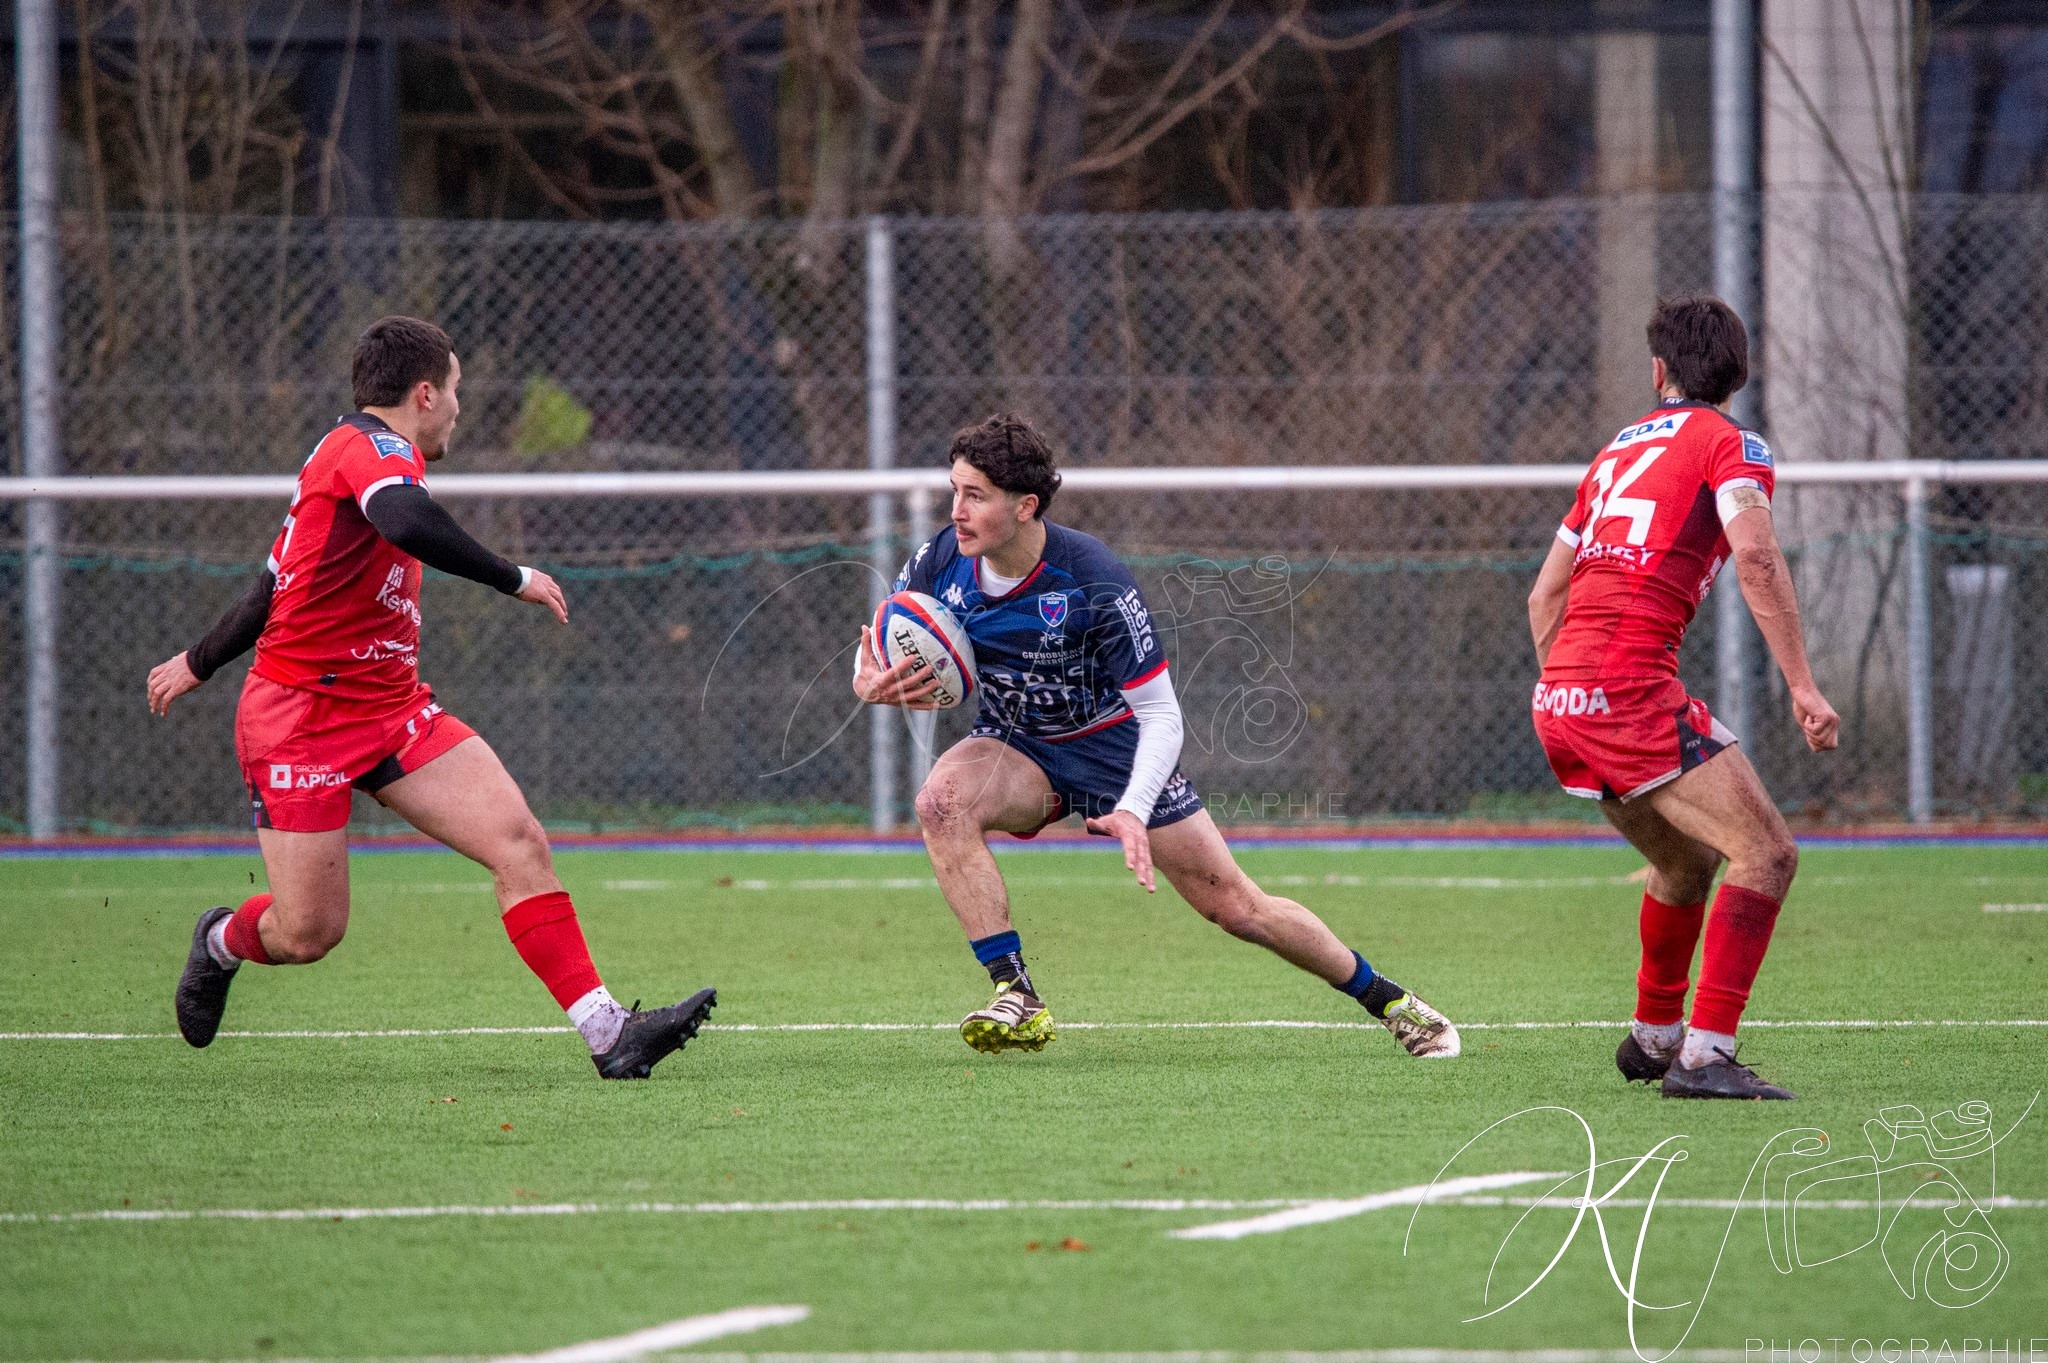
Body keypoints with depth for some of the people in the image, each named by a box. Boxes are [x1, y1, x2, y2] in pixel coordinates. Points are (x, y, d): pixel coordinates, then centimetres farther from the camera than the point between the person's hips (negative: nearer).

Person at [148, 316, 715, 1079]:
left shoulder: (361, 455, 17)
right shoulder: (371, 448, -14)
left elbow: (275, 585, 27)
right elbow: (407, 522, -39)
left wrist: (200, 662, 37)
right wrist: (514, 579, -31)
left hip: (391, 710, 9)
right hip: (300, 721, -9)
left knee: (518, 840, -10)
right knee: (308, 933, -4)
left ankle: (607, 1033, -16)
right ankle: (223, 942, 33)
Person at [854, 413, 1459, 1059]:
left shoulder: (1095, 581, -28)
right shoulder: (941, 562, -17)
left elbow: (1161, 713, -22)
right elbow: (876, 650, -2)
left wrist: (1133, 811, -37)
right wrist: (870, 685, -27)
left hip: (1114, 746, -3)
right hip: (1015, 748, 3)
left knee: (1238, 907, 0)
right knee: (941, 798, -32)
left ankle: (1390, 1000, 23)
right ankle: (1017, 1000, -27)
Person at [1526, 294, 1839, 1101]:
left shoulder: (1619, 451, 24)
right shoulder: (1729, 444, 2)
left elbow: (1544, 595, 27)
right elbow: (1755, 556, -16)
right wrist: (1802, 686, -17)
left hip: (1557, 699, 8)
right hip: (1632, 686, -8)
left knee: (1687, 861, 27)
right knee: (1765, 853, -10)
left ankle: (1653, 1036, 37)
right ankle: (1704, 1056, -19)